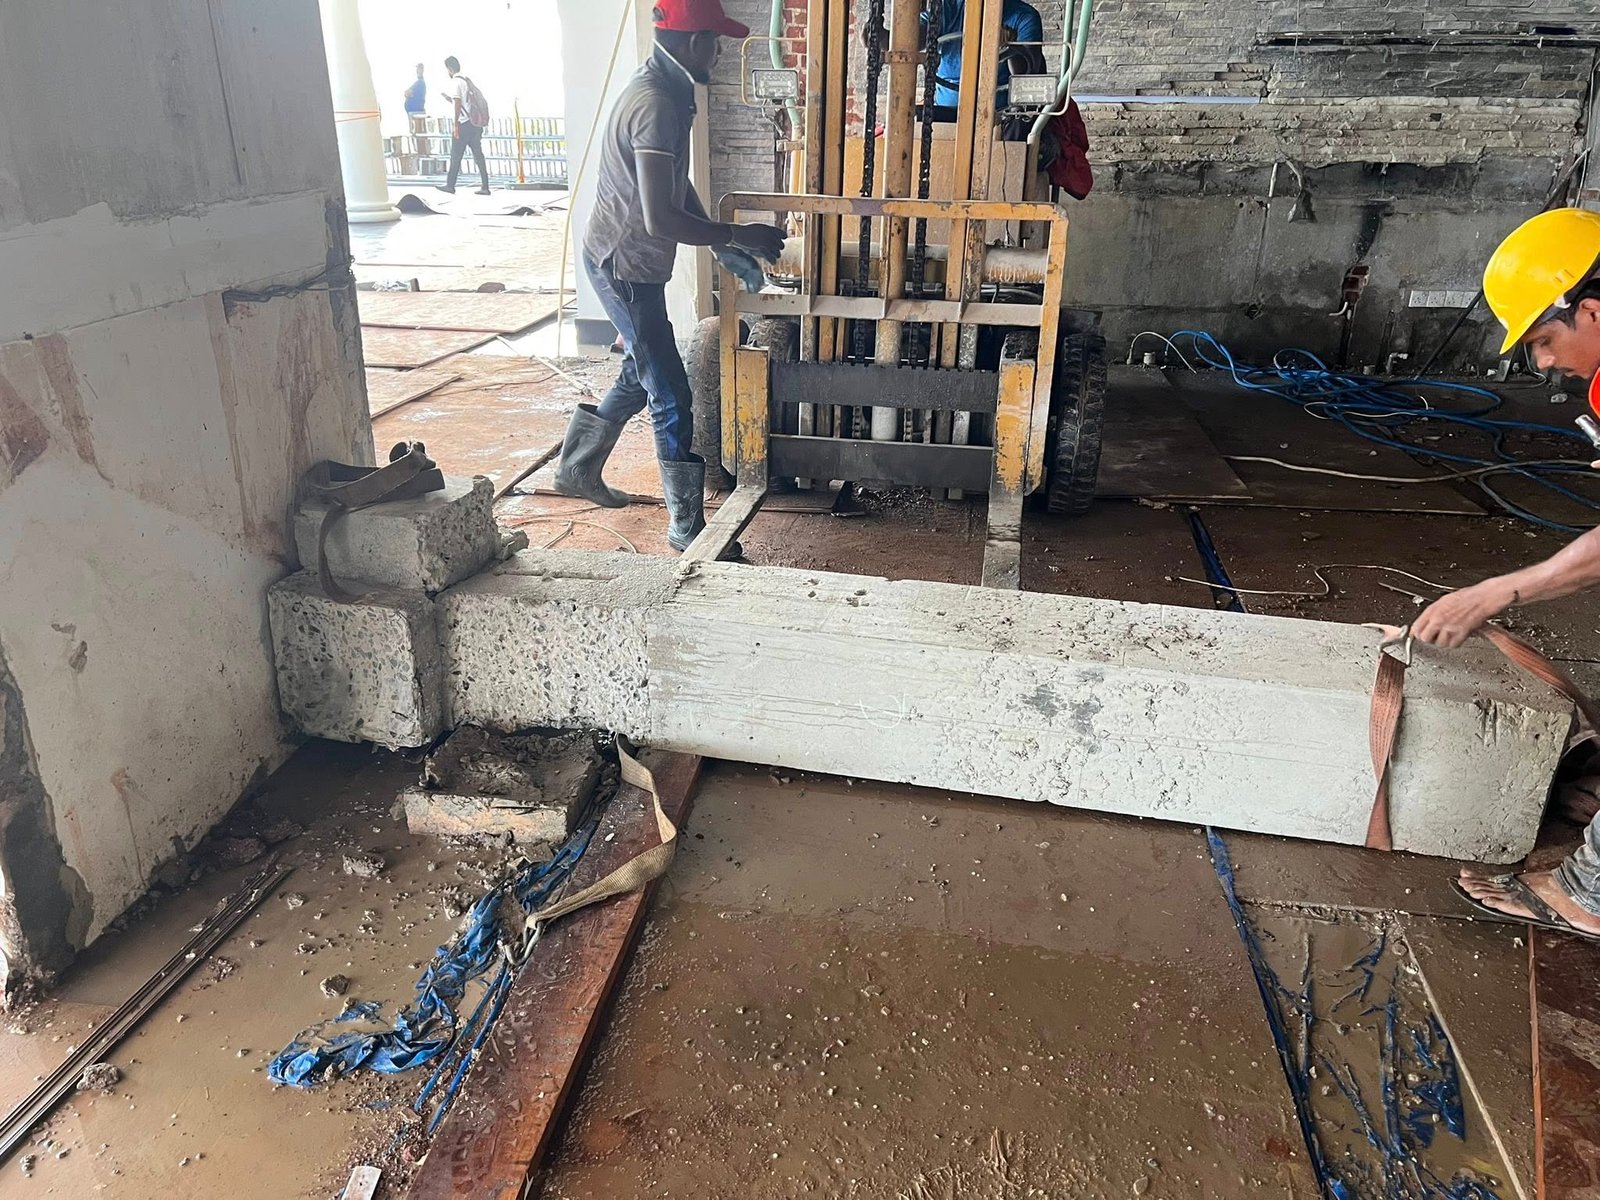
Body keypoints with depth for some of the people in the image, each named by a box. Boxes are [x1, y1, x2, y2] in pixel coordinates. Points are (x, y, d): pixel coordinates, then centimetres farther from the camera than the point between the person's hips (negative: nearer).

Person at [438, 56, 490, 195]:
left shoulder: (456, 82, -9)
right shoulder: (467, 80, 16)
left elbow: (458, 102, -18)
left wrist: (455, 124, -19)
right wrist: (449, 98, 32)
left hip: (463, 124, -8)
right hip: (475, 123, 8)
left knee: (455, 156, 1)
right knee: (478, 155, 5)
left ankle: (450, 185, 9)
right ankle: (485, 187, 0)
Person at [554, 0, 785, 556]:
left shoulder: (664, 89, 9)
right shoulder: (657, 103, -24)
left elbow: (677, 186, 19)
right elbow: (661, 219, -31)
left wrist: (725, 245, 13)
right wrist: (740, 236, -21)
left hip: (625, 262, 10)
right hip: (625, 266, -10)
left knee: (642, 375, 23)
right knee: (672, 397, -5)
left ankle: (578, 470, 38)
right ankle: (687, 525, 5)